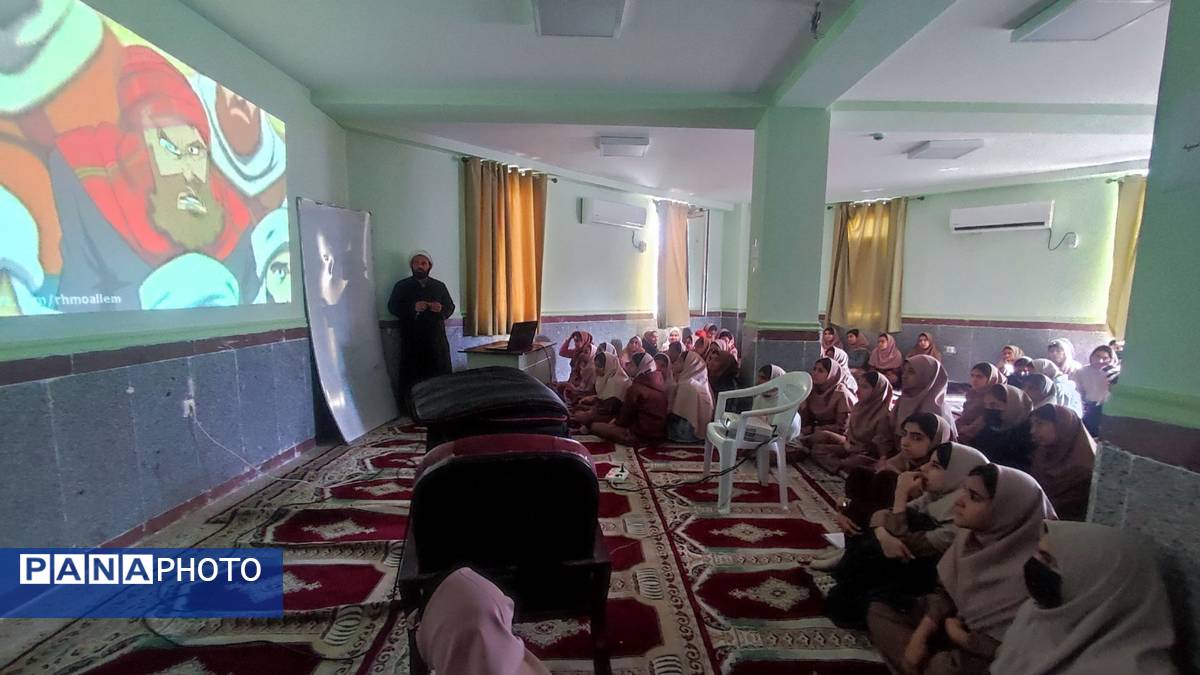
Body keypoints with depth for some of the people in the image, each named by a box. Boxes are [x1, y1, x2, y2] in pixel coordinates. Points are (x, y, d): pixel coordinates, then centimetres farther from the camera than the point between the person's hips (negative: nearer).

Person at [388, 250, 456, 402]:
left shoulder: (439, 286, 18)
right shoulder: (401, 286, 12)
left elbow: (451, 307, 15)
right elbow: (392, 307, 3)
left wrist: (441, 309, -8)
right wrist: (413, 307, -14)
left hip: (437, 340, 2)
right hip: (411, 342, -2)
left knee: (441, 376, -4)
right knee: (411, 378, -9)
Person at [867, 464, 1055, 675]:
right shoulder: (970, 534, -7)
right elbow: (944, 590, 2)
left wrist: (960, 637, -10)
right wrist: (920, 636, -10)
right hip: (957, 622, 7)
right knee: (879, 611, 0)